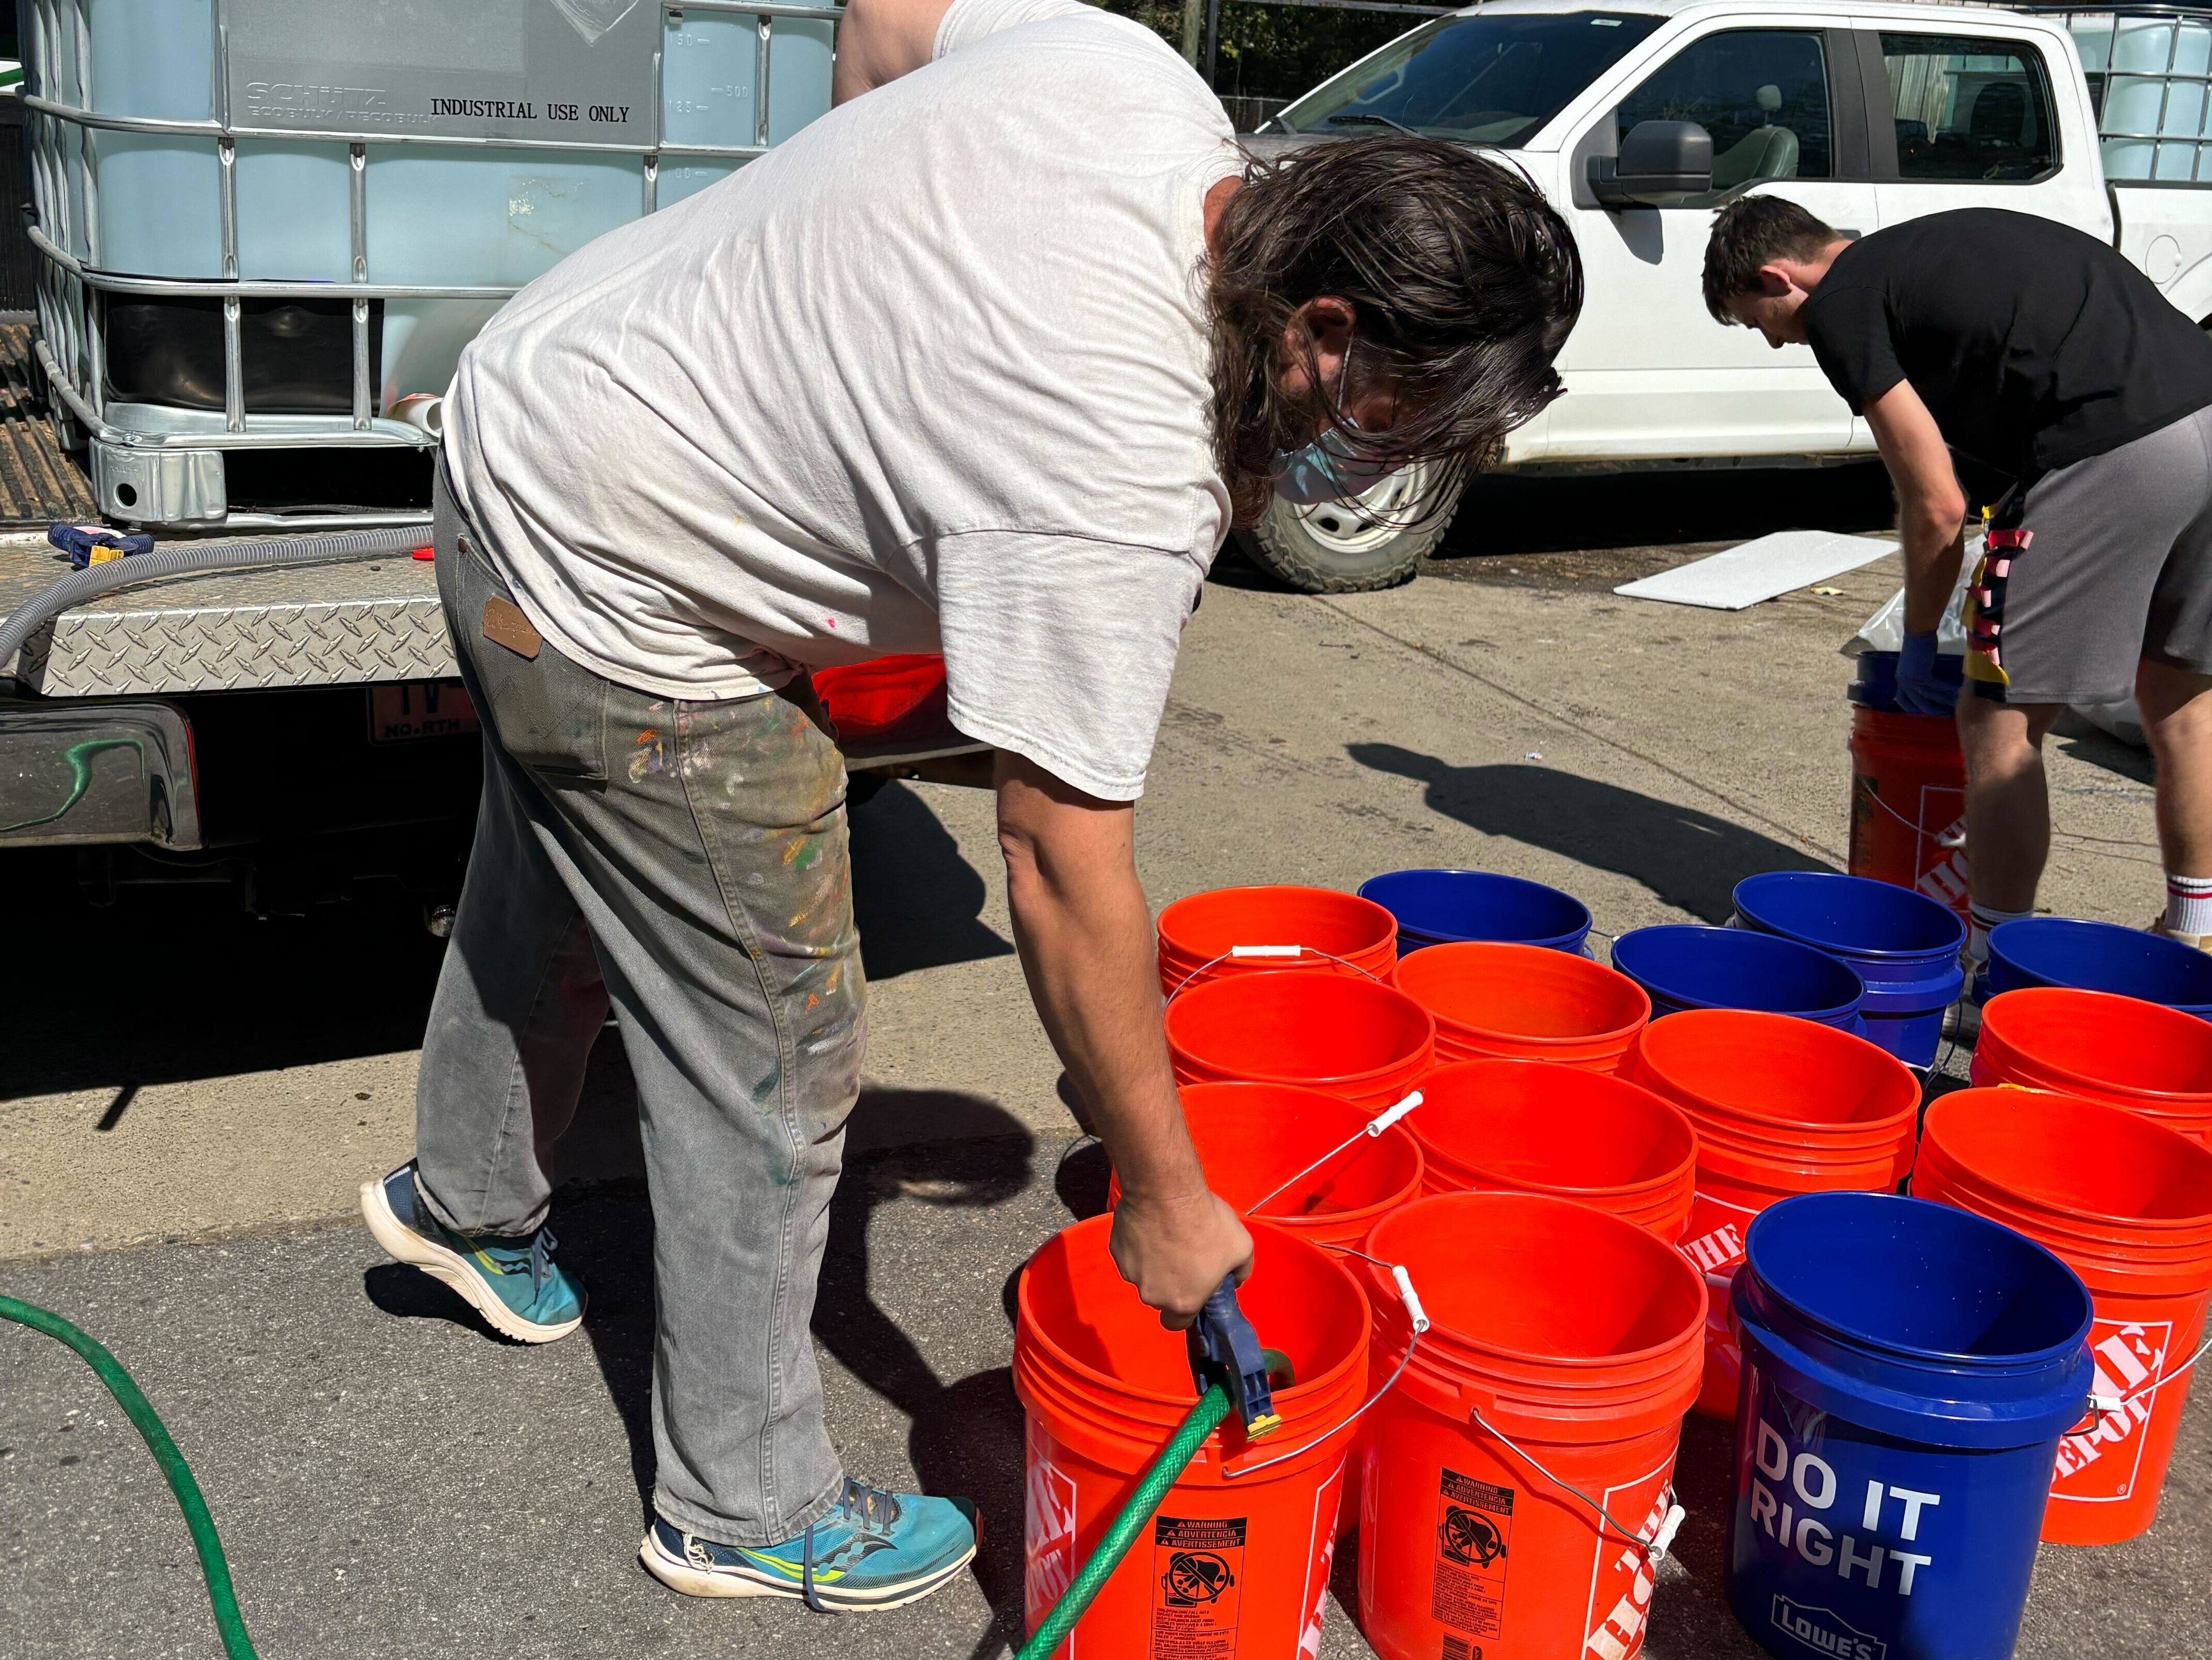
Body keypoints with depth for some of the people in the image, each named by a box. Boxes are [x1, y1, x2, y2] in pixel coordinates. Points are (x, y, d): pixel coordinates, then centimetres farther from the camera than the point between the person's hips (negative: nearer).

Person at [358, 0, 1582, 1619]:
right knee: (772, 1074, 2)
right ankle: (746, 1507, 23)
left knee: (548, 903, 30)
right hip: (629, 629, -10)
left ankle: (467, 1201, 57)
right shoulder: (1125, 484, -34)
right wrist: (1166, 1206, -19)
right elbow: (1066, 871, -29)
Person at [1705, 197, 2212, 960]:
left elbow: (1936, 507, -2)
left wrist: (1920, 640, 13)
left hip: (2115, 456, -9)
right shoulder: (1938, 246, 27)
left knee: (2000, 721, 1)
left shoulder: (1840, 305, 1)